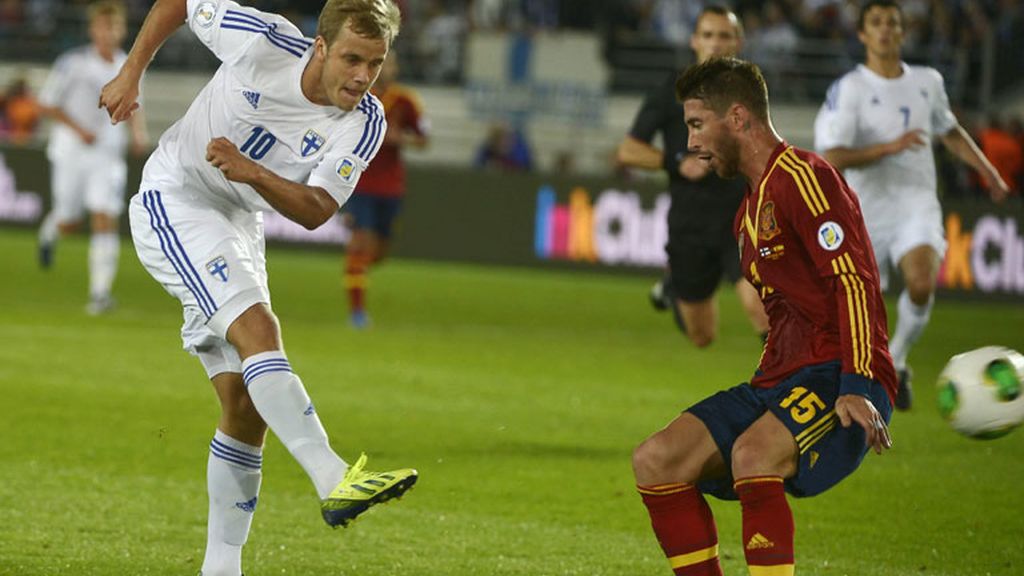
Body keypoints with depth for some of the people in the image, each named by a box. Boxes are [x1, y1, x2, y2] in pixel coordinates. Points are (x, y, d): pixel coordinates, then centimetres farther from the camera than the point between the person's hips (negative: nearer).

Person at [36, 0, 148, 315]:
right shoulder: (73, 62, -11)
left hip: (108, 157, 2)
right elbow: (46, 105, -6)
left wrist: (139, 132, 1)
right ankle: (50, 230, 45)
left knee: (105, 220, -13)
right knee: (68, 223, 7)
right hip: (70, 154, -2)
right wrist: (78, 129, -17)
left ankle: (100, 291, -13)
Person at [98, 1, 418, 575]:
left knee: (247, 408, 1)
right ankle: (337, 483, -41)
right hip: (174, 200, -6)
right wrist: (130, 73, -8)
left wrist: (252, 173, -34)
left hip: (240, 227, 6)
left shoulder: (365, 123, -11)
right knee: (258, 328, -28)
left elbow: (316, 211, -18)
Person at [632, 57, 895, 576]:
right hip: (779, 379, 9)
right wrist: (757, 394, 22)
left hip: (836, 378, -9)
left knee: (752, 454, -36)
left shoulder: (802, 176, -7)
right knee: (655, 460, -6)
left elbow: (854, 280, -17)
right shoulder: (748, 211, 24)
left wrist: (857, 388, -26)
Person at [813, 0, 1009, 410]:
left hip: (916, 206, 2)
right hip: (866, 211, -2)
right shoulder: (848, 89, -10)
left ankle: (897, 362, -2)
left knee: (922, 284, -27)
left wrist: (987, 171, 16)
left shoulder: (927, 82, 6)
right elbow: (832, 158, -19)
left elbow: (951, 131, 26)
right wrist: (889, 148, -27)